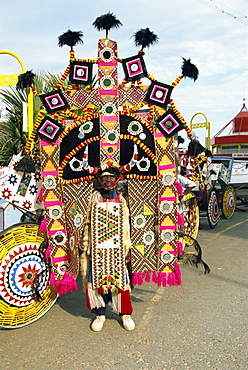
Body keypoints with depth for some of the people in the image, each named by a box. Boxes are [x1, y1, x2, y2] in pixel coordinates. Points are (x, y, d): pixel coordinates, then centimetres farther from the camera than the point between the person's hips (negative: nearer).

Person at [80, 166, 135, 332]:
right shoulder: (94, 197, 8)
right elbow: (88, 223, 8)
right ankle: (100, 313, 19)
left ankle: (125, 314, 17)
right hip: (97, 248, 0)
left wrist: (127, 248, 6)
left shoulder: (121, 199, 10)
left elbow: (125, 226, 11)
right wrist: (86, 247, 4)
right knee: (97, 279, 2)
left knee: (121, 279, 0)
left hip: (117, 248, 0)